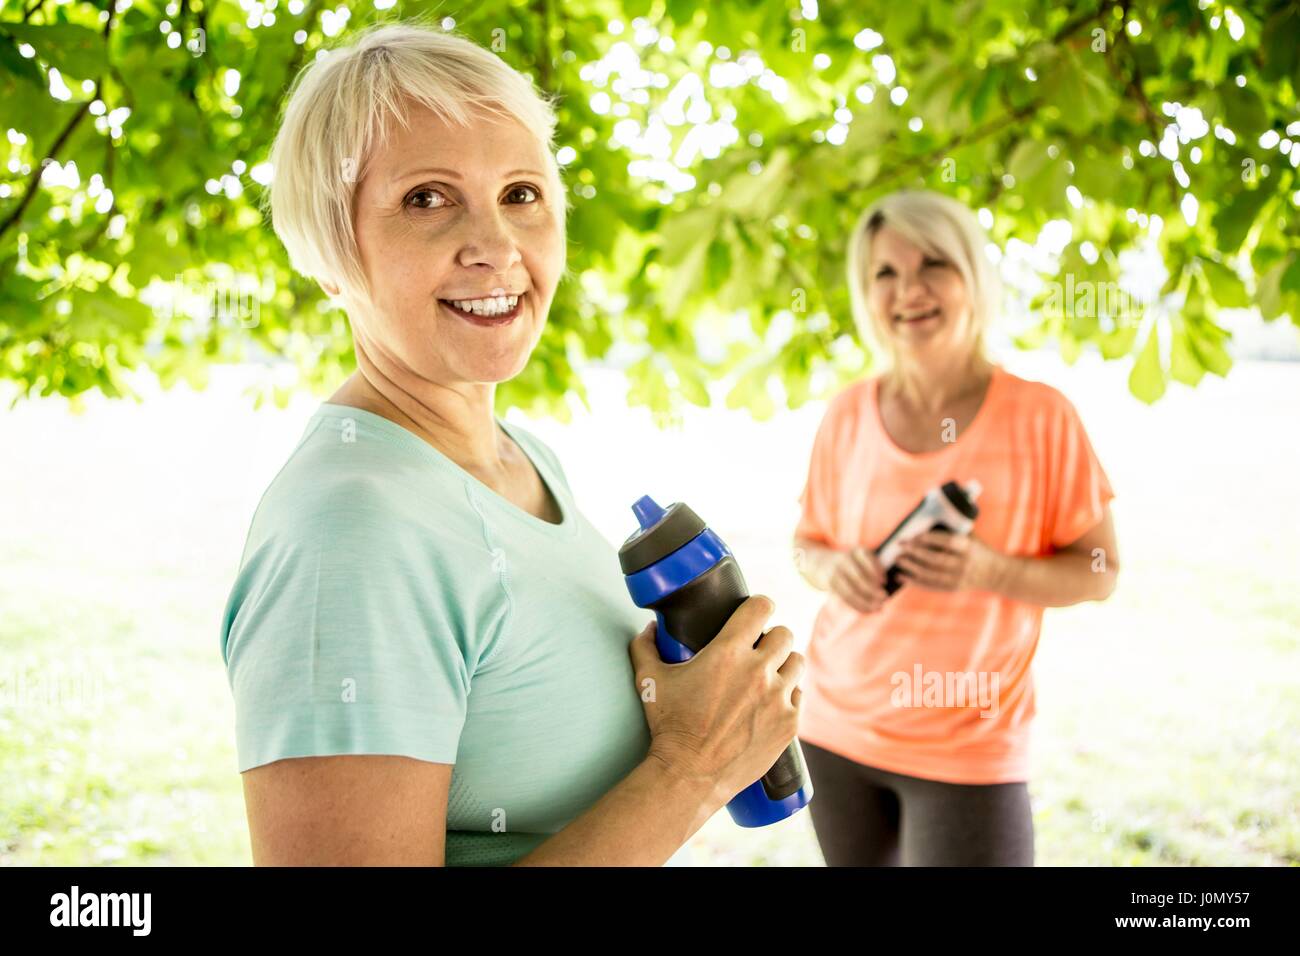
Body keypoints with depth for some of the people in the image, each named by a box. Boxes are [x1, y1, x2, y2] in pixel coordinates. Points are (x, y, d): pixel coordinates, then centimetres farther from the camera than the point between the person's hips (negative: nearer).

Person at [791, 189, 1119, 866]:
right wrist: (832, 568, -14)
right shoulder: (848, 415, -3)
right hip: (836, 730, 3)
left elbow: (1100, 572, -5)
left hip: (970, 752, -3)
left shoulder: (1040, 416, -11)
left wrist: (988, 570, -23)